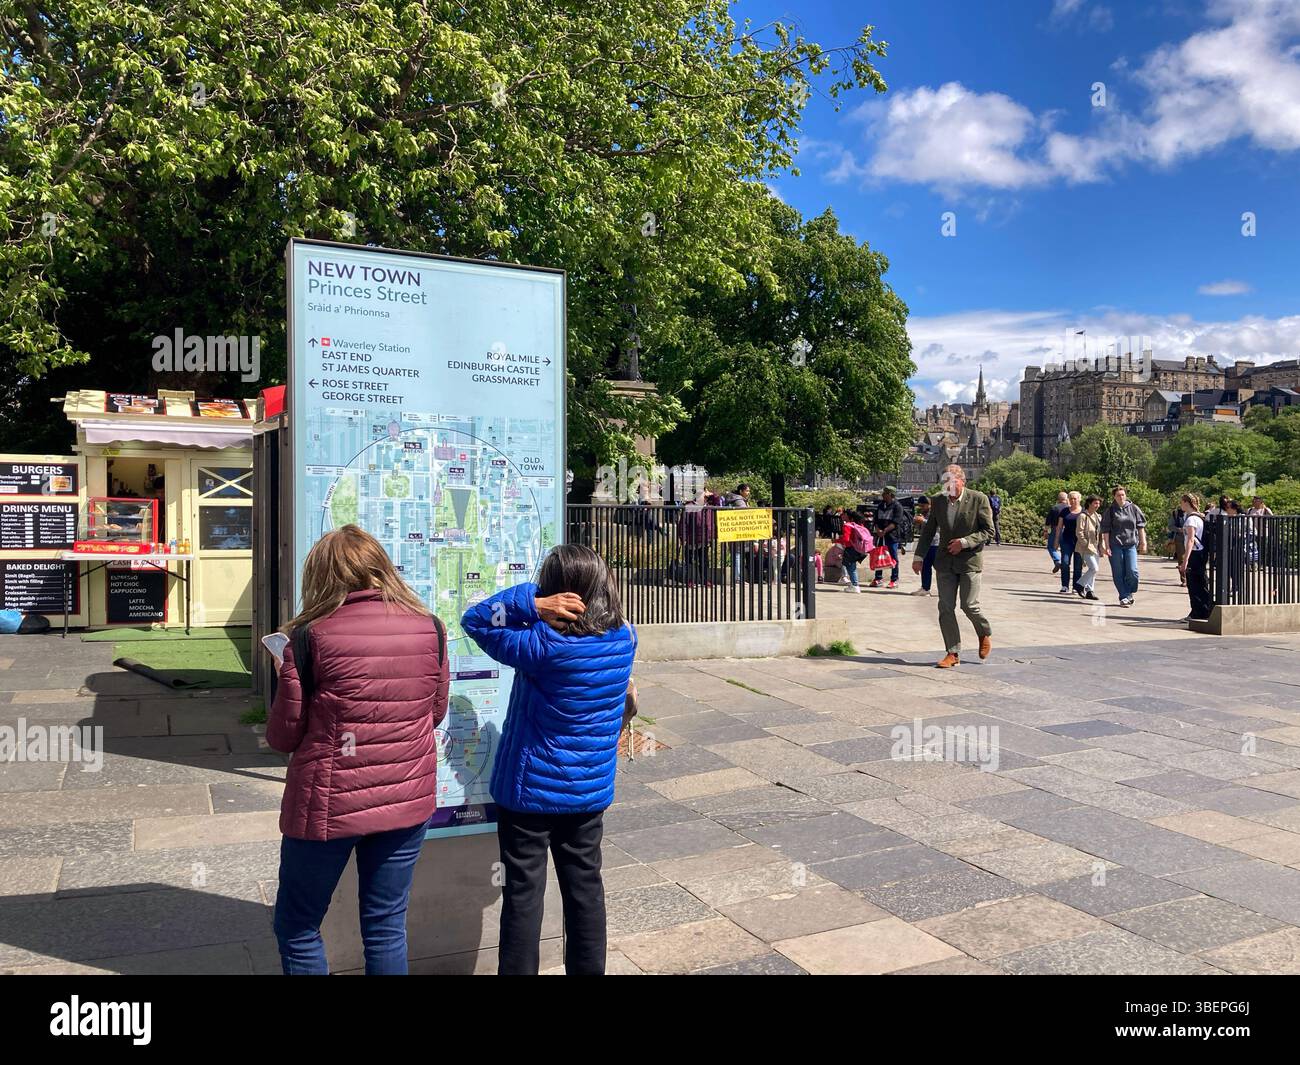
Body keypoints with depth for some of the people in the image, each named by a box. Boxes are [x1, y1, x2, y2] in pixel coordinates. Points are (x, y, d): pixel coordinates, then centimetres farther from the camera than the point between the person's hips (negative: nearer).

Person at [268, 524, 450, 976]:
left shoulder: (311, 636, -14)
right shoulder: (429, 628, -4)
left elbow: (283, 736, -6)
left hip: (329, 806, -3)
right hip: (408, 802, 3)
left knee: (297, 926, 18)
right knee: (387, 927, 16)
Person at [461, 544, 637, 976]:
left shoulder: (543, 646, -24)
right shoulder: (625, 639, -9)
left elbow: (475, 620, -15)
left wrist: (531, 602, -26)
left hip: (530, 792, -5)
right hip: (590, 793, 5)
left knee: (523, 892, 9)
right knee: (584, 887, 19)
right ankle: (587, 969, 32)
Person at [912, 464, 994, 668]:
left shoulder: (979, 499, -7)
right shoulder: (937, 501, 5)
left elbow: (988, 531, -6)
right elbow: (928, 531, 12)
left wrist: (965, 542, -17)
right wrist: (919, 556, 6)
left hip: (969, 560, -4)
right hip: (945, 561, 4)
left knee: (969, 605, -5)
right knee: (945, 607, 0)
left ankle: (985, 634, 28)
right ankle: (953, 653, 7)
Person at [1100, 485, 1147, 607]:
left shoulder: (1133, 508, 6)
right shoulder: (1109, 511, 0)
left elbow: (1140, 526, 11)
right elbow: (1105, 530, 0)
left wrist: (1143, 542, 8)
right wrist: (1106, 546, -5)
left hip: (1131, 544, 1)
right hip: (1115, 545, -1)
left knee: (1132, 571, -10)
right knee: (1118, 573, 1)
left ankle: (1132, 592, 15)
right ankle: (1124, 597, 11)